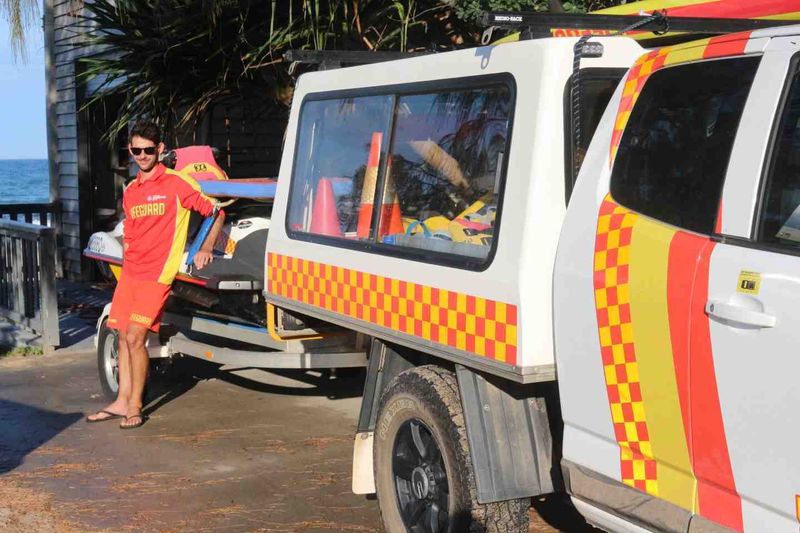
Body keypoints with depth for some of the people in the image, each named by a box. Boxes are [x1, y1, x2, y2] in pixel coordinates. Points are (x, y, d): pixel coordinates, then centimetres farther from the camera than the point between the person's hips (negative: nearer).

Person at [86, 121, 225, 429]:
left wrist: (206, 247, -8)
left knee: (135, 337, -13)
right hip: (129, 273, 7)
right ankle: (122, 401, 17)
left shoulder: (176, 183, -5)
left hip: (157, 274, -6)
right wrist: (127, 262, 13)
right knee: (124, 337, 8)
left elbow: (215, 212, -1)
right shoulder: (130, 192, 15)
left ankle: (135, 406, -2)